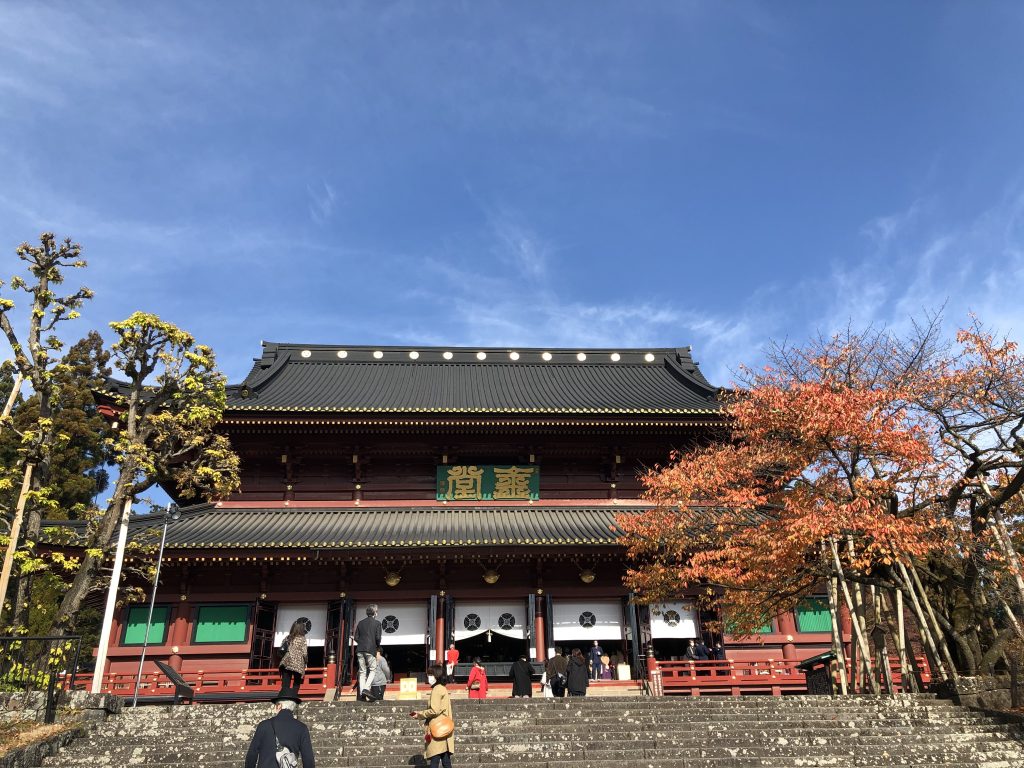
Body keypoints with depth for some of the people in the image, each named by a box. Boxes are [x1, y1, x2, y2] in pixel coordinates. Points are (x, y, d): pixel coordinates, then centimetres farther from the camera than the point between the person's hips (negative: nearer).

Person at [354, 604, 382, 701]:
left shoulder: (361, 623, 12)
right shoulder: (377, 623, 0)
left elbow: (356, 637, 9)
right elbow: (378, 637, -6)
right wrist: (378, 646, 11)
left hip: (360, 650, 4)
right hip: (371, 650, -4)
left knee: (362, 672, 8)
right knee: (372, 670, 5)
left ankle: (361, 693, 1)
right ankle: (366, 688, -14)